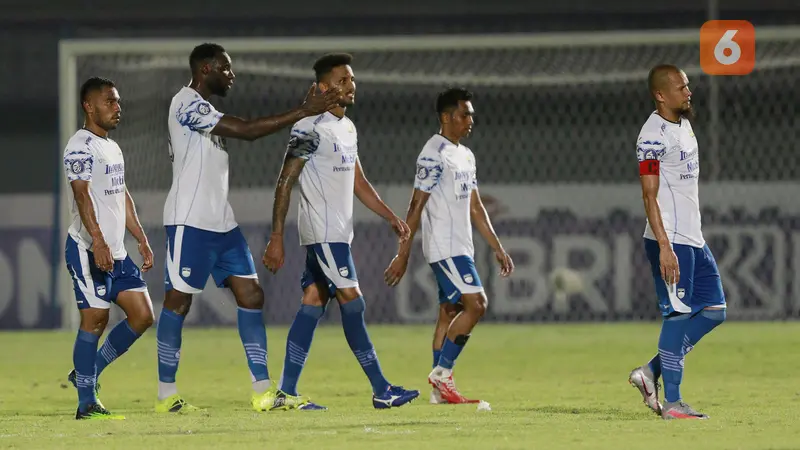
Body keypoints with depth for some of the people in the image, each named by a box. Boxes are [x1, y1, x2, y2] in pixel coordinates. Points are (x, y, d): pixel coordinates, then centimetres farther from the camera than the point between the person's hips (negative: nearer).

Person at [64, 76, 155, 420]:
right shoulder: (81, 146, -10)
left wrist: (142, 240, 23)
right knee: (95, 318, -10)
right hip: (88, 249, -9)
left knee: (142, 314, 4)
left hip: (116, 252, 9)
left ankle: (88, 373, 15)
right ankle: (87, 404, -7)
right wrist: (98, 241, -31)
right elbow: (82, 194, -21)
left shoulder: (112, 147, 20)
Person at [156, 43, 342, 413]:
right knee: (179, 300, -4)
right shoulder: (186, 104, -13)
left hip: (221, 223, 10)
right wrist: (303, 112, -20)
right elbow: (246, 130, -21)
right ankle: (166, 394, 3)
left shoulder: (202, 108, 19)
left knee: (251, 295, 3)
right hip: (191, 222, -10)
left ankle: (262, 390, 3)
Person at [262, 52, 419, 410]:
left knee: (313, 304, 6)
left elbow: (358, 182, 24)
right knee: (352, 301, -10)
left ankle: (287, 393, 5)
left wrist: (391, 217, 15)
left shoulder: (348, 128, 17)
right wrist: (276, 239, -16)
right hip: (322, 230, -9)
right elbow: (285, 183, -13)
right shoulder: (310, 128, -12)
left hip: (338, 231, 9)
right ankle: (381, 390, -10)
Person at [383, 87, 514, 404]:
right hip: (444, 246, -9)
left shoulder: (466, 155, 18)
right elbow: (417, 206, -13)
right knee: (475, 304, -16)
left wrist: (497, 248, 18)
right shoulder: (434, 154, -11)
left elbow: (475, 208, 22)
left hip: (460, 247, 9)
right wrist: (402, 255, -15)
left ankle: (440, 390, 5)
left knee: (450, 312, 6)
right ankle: (442, 372, -12)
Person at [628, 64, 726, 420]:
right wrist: (665, 247, -24)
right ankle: (671, 402, -3)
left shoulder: (683, 125, 15)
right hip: (671, 241, -9)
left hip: (693, 239, 9)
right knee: (679, 315, -8)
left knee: (714, 310, 8)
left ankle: (651, 373, 13)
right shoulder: (653, 135, -14)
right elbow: (650, 195, -18)